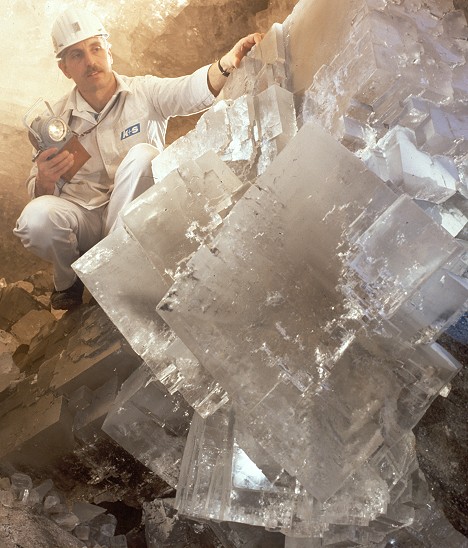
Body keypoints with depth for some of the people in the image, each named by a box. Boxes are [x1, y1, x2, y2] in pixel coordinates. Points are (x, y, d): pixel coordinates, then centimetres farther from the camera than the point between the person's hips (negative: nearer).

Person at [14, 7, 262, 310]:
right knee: (36, 219, -30)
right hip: (84, 215, 2)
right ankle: (69, 279, 6)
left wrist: (228, 62, -48)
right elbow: (40, 193, 0)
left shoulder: (144, 92, -5)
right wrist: (45, 180, -25)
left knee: (143, 155, -29)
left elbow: (191, 89, -27)